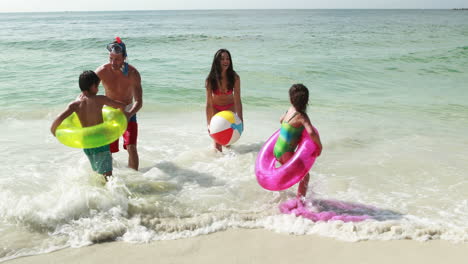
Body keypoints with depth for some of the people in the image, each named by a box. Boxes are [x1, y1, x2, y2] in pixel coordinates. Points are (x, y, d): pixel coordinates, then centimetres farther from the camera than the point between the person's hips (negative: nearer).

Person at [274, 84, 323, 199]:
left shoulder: (290, 110, 2)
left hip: (276, 150, 8)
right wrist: (319, 146, -18)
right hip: (285, 153, -8)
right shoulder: (302, 116, -20)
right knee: (304, 175, 2)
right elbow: (311, 133, -33)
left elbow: (281, 120, 24)